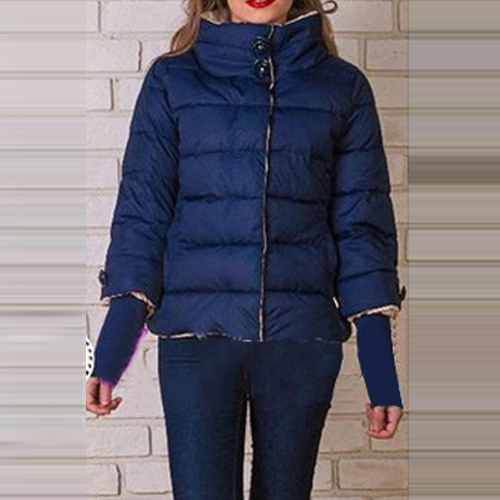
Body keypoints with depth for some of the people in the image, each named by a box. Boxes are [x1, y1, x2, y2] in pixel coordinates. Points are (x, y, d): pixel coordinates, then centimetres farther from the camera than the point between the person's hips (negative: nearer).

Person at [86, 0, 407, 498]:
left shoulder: (343, 87, 7)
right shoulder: (171, 79, 6)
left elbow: (362, 224, 6)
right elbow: (141, 211, 4)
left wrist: (380, 365, 1)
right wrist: (113, 344, -5)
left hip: (302, 337, 1)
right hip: (195, 330, -1)